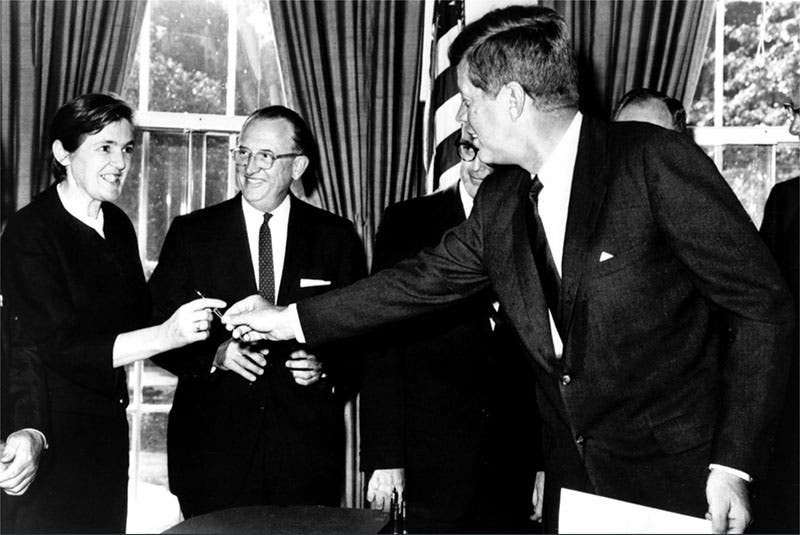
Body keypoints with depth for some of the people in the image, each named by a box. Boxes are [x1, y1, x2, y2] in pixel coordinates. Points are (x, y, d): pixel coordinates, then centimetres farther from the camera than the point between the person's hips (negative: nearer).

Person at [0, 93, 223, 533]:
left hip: (107, 426, 7)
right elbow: (61, 347, -20)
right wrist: (166, 335, -30)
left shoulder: (117, 224, 8)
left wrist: (193, 322, -9)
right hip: (48, 429, -7)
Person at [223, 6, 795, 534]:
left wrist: (734, 464, -17)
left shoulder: (656, 161, -16)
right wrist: (290, 319, 11)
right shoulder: (500, 201, 3)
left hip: (677, 477, -5)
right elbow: (423, 280, 11)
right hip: (573, 475, 6)